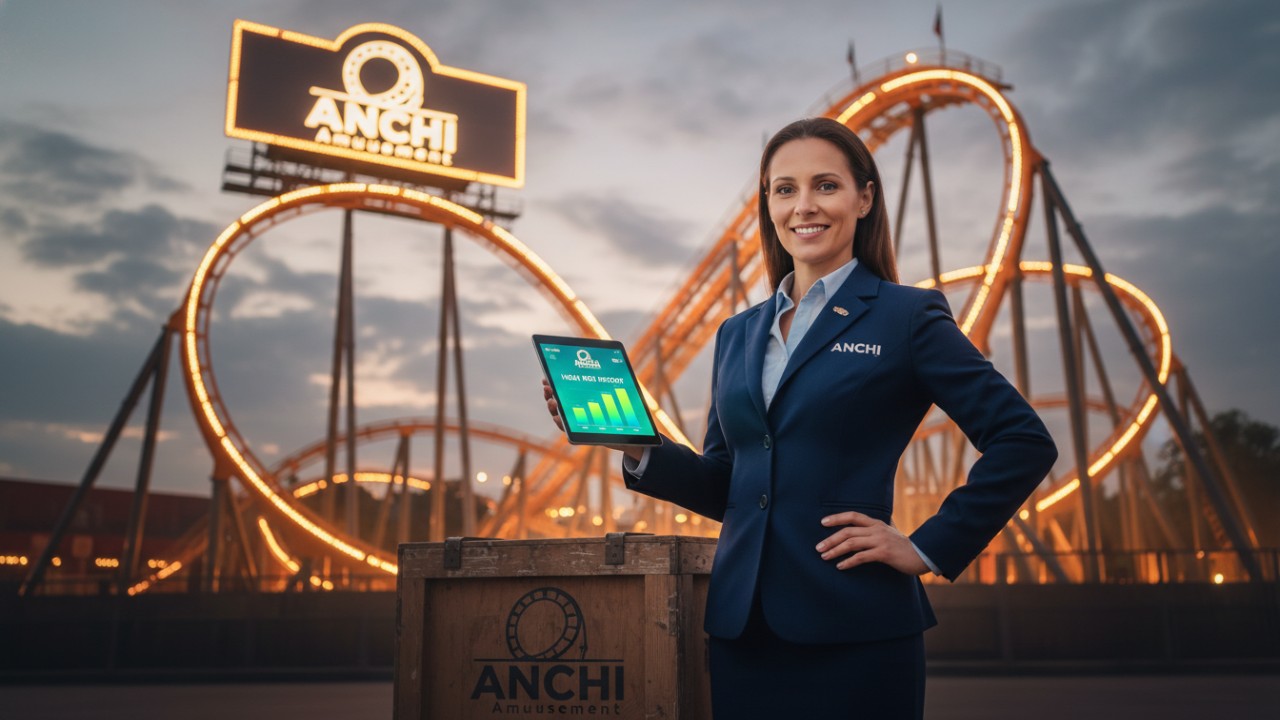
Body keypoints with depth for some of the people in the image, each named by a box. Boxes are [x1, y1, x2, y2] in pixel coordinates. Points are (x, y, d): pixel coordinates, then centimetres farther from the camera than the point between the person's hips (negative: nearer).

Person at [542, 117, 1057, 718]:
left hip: (853, 630, -4)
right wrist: (634, 445, -2)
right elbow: (723, 485, 13)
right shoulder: (738, 335, 13)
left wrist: (928, 548, -7)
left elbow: (1025, 441, -5)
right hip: (741, 626, 5)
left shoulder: (906, 317, -2)